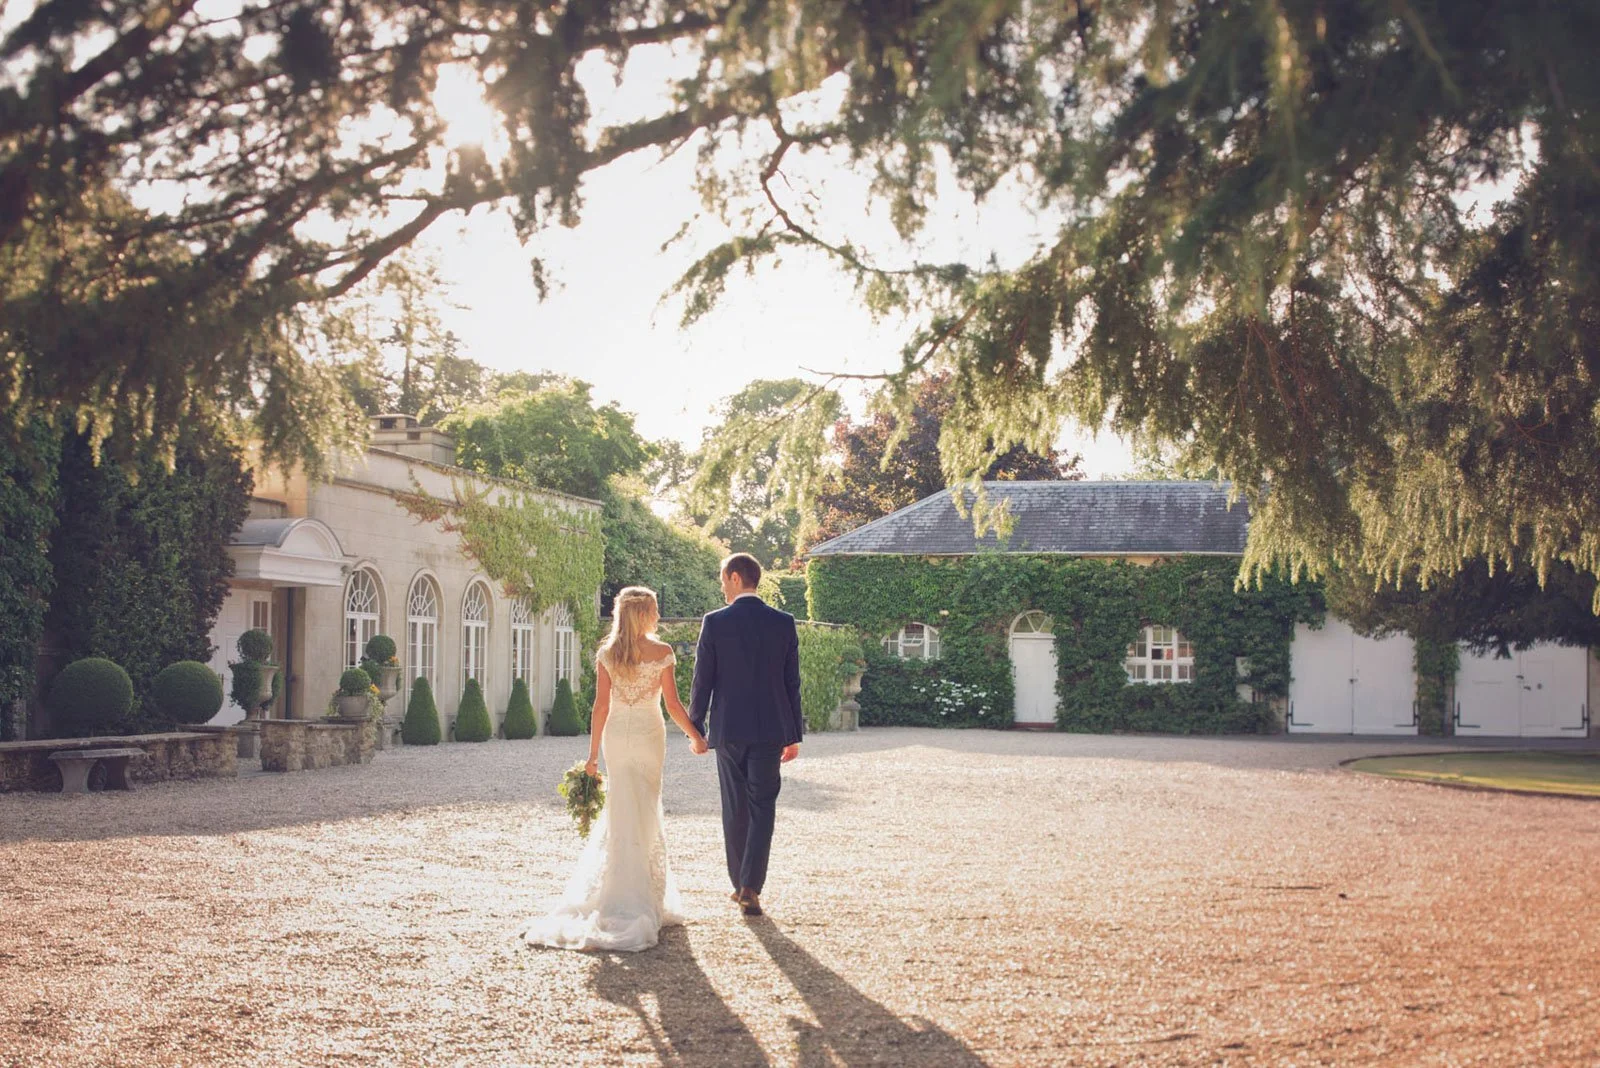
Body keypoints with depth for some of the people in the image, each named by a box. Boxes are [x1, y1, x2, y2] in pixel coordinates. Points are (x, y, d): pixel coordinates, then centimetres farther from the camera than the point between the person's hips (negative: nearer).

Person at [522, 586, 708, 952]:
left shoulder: (607, 654, -1)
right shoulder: (661, 652, -8)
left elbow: (601, 706, -2)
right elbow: (673, 704, -6)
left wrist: (593, 753, 3)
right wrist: (696, 737, 8)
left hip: (616, 735, 2)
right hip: (649, 733, -2)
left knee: (621, 813, 10)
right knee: (645, 813, 9)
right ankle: (643, 903, 12)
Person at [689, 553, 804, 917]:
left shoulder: (715, 622, -6)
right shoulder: (784, 623, 0)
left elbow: (702, 680, -4)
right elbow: (792, 682, 3)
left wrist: (696, 729, 6)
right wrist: (794, 734, 10)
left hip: (728, 729, -1)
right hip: (770, 730, 1)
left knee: (735, 809, 11)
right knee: (762, 808, 4)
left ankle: (740, 884, 17)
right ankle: (750, 887, -7)